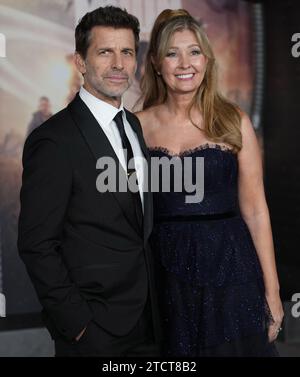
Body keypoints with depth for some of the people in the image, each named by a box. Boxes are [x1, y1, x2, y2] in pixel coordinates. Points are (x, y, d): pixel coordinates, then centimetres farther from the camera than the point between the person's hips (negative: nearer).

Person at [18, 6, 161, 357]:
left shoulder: (133, 124, 7)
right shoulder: (54, 140, -17)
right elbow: (37, 245, -16)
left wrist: (152, 303, 7)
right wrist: (76, 324, -16)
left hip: (146, 317, 7)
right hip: (93, 328, -7)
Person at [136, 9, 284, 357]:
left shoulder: (234, 122, -2)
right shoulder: (139, 125, 1)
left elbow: (254, 210, -1)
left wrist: (272, 291, -3)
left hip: (230, 272, -1)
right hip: (166, 276, 1)